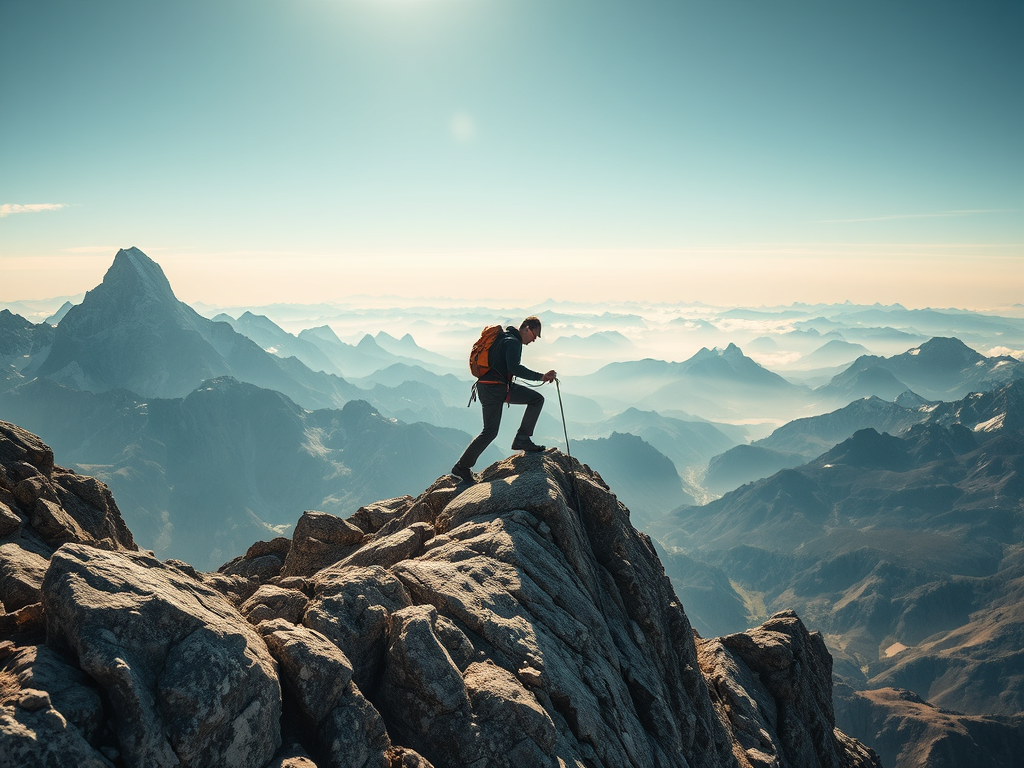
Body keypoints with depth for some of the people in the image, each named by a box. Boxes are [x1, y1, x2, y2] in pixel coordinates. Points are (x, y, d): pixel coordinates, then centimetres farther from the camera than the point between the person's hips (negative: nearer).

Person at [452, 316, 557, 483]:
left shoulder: (506, 337, 17)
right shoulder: (513, 342, -15)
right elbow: (514, 368, -27)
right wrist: (541, 377, -27)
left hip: (501, 387, 10)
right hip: (493, 389, -10)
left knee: (537, 399, 3)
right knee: (490, 431, -6)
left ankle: (522, 438, 3)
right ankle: (462, 467, 5)